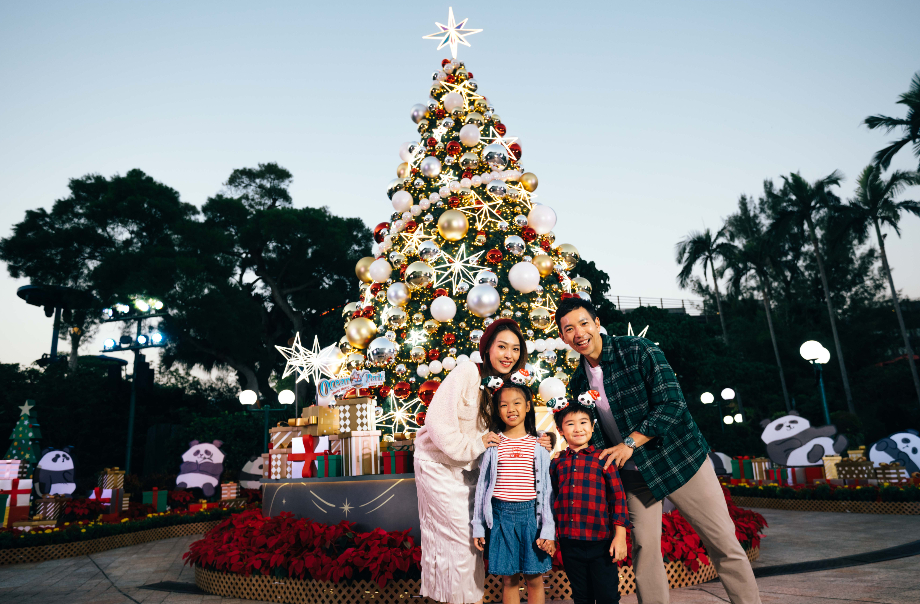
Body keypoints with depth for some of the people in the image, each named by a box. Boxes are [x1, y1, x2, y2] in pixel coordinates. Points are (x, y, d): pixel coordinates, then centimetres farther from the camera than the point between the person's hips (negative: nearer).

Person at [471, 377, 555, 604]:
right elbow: (482, 486, 6)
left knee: (534, 579, 7)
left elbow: (546, 489, 1)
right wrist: (478, 526, 5)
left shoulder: (538, 446, 0)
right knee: (509, 579, 9)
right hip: (501, 515, 1)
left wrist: (548, 530, -3)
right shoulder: (493, 445, 2)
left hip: (530, 514, 0)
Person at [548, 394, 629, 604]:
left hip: (601, 542, -3)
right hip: (570, 544, 3)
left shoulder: (602, 459, -4)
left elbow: (618, 496, -4)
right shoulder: (557, 463, 6)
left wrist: (620, 535, -8)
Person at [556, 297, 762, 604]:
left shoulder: (638, 350, -13)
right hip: (633, 472, 4)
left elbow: (672, 403, -18)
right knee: (644, 546, 2)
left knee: (723, 543, 1)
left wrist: (630, 443, -20)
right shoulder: (579, 381, 2)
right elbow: (589, 432, 14)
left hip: (677, 457, -3)